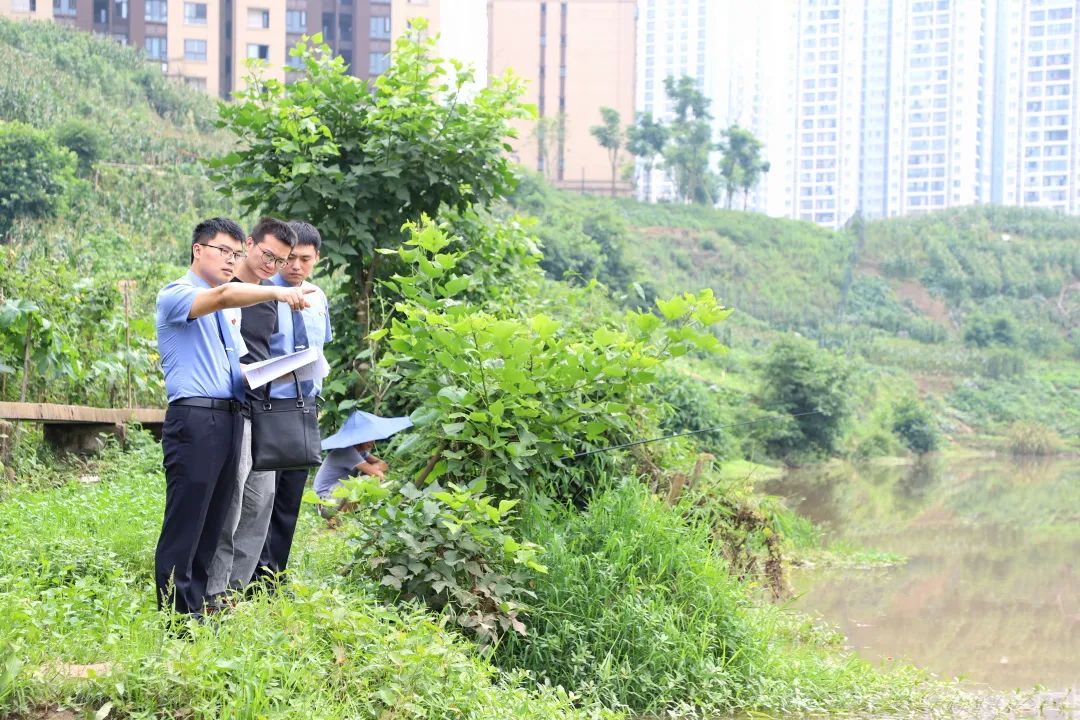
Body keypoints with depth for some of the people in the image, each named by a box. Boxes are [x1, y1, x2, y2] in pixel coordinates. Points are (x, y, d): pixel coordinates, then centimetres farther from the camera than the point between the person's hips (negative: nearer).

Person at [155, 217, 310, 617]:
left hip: (230, 418, 9)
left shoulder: (226, 311, 24)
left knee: (212, 523, 10)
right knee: (184, 523, -9)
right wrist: (277, 293, -32)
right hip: (194, 418, -9)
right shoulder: (176, 295, -3)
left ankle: (200, 609, 15)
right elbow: (223, 295, -24)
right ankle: (176, 616, -8)